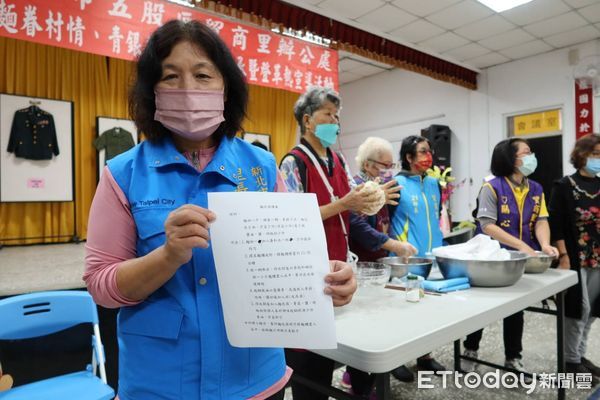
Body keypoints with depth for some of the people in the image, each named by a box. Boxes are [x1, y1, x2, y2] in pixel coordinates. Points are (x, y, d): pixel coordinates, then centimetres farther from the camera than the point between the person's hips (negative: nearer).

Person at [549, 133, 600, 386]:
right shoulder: (564, 186, -6)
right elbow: (556, 225, -11)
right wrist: (563, 256, -17)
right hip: (575, 258, -6)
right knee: (578, 308, -1)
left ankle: (579, 355, 27)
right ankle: (571, 361, 14)